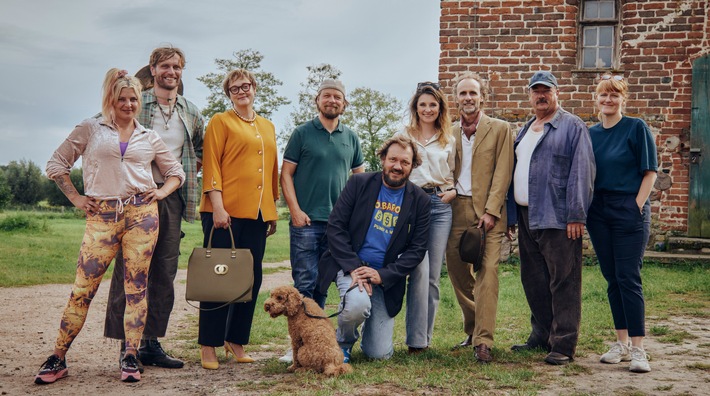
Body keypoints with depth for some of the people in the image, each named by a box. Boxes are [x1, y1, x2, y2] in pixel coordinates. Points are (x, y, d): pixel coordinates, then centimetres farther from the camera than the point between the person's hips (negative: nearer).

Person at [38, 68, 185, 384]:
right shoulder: (89, 130, 10)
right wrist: (75, 198, 5)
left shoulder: (149, 137, 15)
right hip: (102, 215, -2)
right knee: (83, 287, -3)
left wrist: (162, 192, 6)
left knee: (136, 286, 0)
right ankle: (58, 358, 6)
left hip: (141, 213, 2)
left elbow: (176, 172, 23)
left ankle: (130, 357, 7)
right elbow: (56, 164, 12)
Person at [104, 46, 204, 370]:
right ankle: (127, 344, 3)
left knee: (165, 272, 6)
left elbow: (201, 150, 28)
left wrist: (189, 169, 13)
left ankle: (152, 343, 15)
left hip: (171, 196, 5)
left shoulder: (191, 113, 13)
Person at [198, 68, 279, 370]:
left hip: (258, 213, 6)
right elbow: (211, 166, -6)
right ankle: (209, 346, 6)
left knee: (251, 278, 8)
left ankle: (236, 341, 19)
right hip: (226, 211, -6)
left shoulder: (268, 127, 19)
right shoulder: (221, 122, 2)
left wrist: (273, 212, 17)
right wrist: (217, 207, -16)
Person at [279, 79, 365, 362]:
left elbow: (360, 177, 19)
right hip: (306, 221, -4)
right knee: (304, 283, -6)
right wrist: (295, 210, -10)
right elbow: (286, 173, 0)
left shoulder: (351, 138, 13)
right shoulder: (302, 133, 2)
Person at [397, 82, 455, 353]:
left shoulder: (448, 140, 16)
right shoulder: (404, 136, 10)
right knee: (420, 271, -15)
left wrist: (453, 192, 0)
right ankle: (416, 339, -10)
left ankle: (426, 336, 12)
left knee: (433, 275, 2)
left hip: (441, 205, 3)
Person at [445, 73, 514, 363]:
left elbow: (502, 173, -3)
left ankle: (483, 341, -11)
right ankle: (473, 330, 23)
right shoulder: (450, 133, 15)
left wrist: (490, 211, -11)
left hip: (488, 210, -4)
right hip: (456, 209, 4)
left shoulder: (500, 129, 4)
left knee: (487, 272, -11)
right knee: (457, 271, 7)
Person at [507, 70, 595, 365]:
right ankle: (541, 336, 25)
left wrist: (576, 215, -17)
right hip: (526, 217, 8)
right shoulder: (524, 131, 20)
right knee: (533, 281, 13)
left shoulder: (573, 127, -3)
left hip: (558, 219, -8)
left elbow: (581, 173, -11)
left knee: (563, 282, -5)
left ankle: (563, 346, 0)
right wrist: (510, 214, 18)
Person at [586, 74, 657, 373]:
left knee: (629, 278, -8)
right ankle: (621, 344, 18)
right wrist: (585, 208, 5)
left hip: (629, 210, -5)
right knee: (612, 279, 9)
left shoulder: (636, 128, -3)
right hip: (598, 211, 5)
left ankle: (638, 349, -3)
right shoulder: (590, 133, 10)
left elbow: (650, 171, -5)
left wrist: (637, 206, -12)